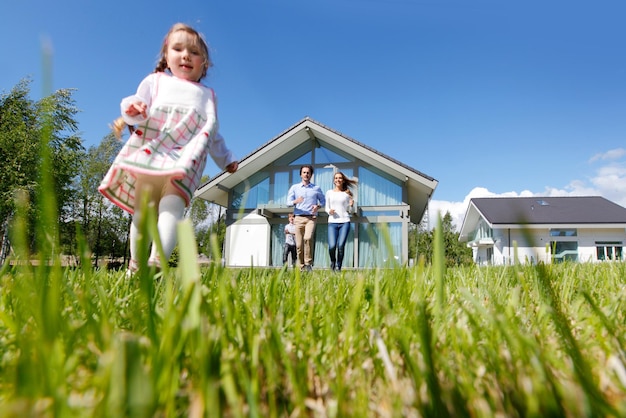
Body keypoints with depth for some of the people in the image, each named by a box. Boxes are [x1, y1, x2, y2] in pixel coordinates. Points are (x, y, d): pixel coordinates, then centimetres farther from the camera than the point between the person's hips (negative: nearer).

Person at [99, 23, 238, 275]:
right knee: (141, 211, 2)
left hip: (185, 159, 0)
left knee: (172, 207, -23)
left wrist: (226, 159, 30)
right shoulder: (155, 80, 23)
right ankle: (135, 265, 14)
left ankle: (156, 264, -37)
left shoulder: (208, 95, 28)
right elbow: (138, 107, 10)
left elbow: (213, 135, 32)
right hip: (149, 154, 1)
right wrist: (132, 109, -13)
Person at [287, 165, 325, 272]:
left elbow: (323, 200, 21)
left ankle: (309, 262, -15)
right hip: (299, 218, 1)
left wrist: (318, 206, -2)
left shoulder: (316, 188, 12)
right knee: (299, 244, -1)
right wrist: (296, 201, -19)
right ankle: (302, 267, 10)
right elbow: (288, 202, 4)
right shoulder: (294, 187, 11)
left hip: (311, 218, -1)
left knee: (308, 238, -26)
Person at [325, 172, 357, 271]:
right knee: (332, 246, -14)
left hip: (345, 222, 0)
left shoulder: (347, 193, 10)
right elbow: (326, 207, 15)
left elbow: (349, 210, 13)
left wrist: (351, 205, -8)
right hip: (332, 222, 0)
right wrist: (329, 211, -6)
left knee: (341, 245, -12)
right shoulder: (329, 193, 12)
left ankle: (338, 266, 8)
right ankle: (332, 261, 18)